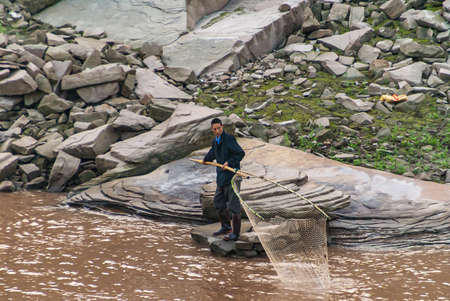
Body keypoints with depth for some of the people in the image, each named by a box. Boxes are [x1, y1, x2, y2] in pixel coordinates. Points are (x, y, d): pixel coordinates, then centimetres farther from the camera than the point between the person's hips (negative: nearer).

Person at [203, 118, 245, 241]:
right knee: (218, 202, 17)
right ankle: (225, 227, 33)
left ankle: (235, 233, 0)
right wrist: (206, 159, 47)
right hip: (221, 177, 9)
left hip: (232, 176, -9)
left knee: (233, 205, -5)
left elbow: (241, 153, -20)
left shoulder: (229, 139, -16)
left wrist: (229, 162, -26)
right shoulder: (216, 140, 11)